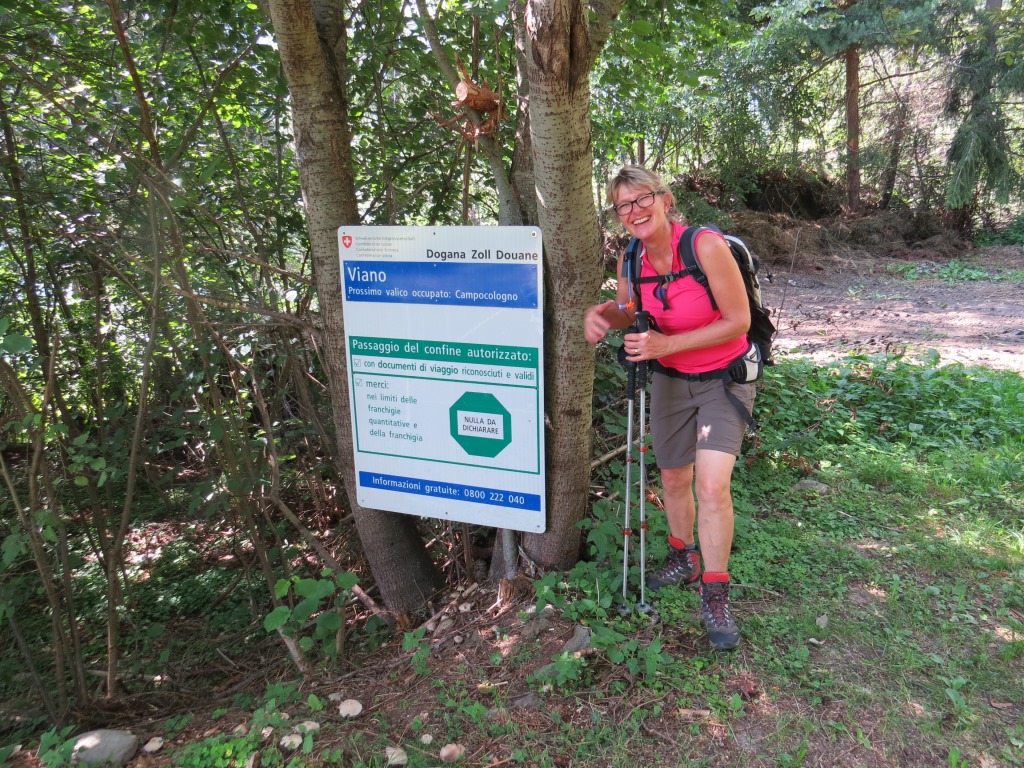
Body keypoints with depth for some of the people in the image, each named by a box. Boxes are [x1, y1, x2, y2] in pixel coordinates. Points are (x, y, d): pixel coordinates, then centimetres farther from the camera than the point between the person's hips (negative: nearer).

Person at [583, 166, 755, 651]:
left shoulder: (706, 246, -25)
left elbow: (738, 321, -23)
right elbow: (627, 312, 9)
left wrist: (666, 344, -28)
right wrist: (601, 313, -15)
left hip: (723, 379, -5)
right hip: (669, 379, 5)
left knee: (712, 485, -16)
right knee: (674, 479, 16)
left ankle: (715, 597, 3)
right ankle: (684, 559, 42)